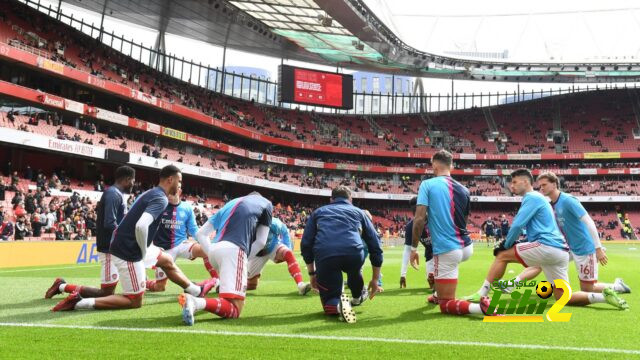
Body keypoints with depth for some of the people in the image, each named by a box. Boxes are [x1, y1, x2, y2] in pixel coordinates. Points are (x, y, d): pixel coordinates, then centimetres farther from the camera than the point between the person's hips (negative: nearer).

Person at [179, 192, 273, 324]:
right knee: (234, 309, -15)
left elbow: (200, 234, 26)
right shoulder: (265, 203, 22)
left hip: (215, 250, 7)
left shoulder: (230, 204, 33)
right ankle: (196, 302, -40)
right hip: (233, 250, -6)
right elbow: (261, 242, 13)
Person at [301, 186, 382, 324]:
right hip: (353, 254, 1)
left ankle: (338, 304, -17)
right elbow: (375, 245, 27)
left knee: (329, 304, 15)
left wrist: (312, 273, 31)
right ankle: (357, 296, 53)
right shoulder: (359, 212, 30)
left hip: (324, 256, -1)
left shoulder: (318, 212, 31)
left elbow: (306, 244, 23)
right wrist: (375, 279, 33)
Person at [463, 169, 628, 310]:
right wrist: (508, 243, 14)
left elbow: (517, 225, -11)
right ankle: (604, 296, 0)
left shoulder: (531, 197, -3)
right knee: (562, 297, 10)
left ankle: (482, 294, -7)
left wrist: (506, 245, 4)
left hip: (546, 247, -9)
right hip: (560, 251, 9)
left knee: (502, 255, -3)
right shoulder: (538, 198, 26)